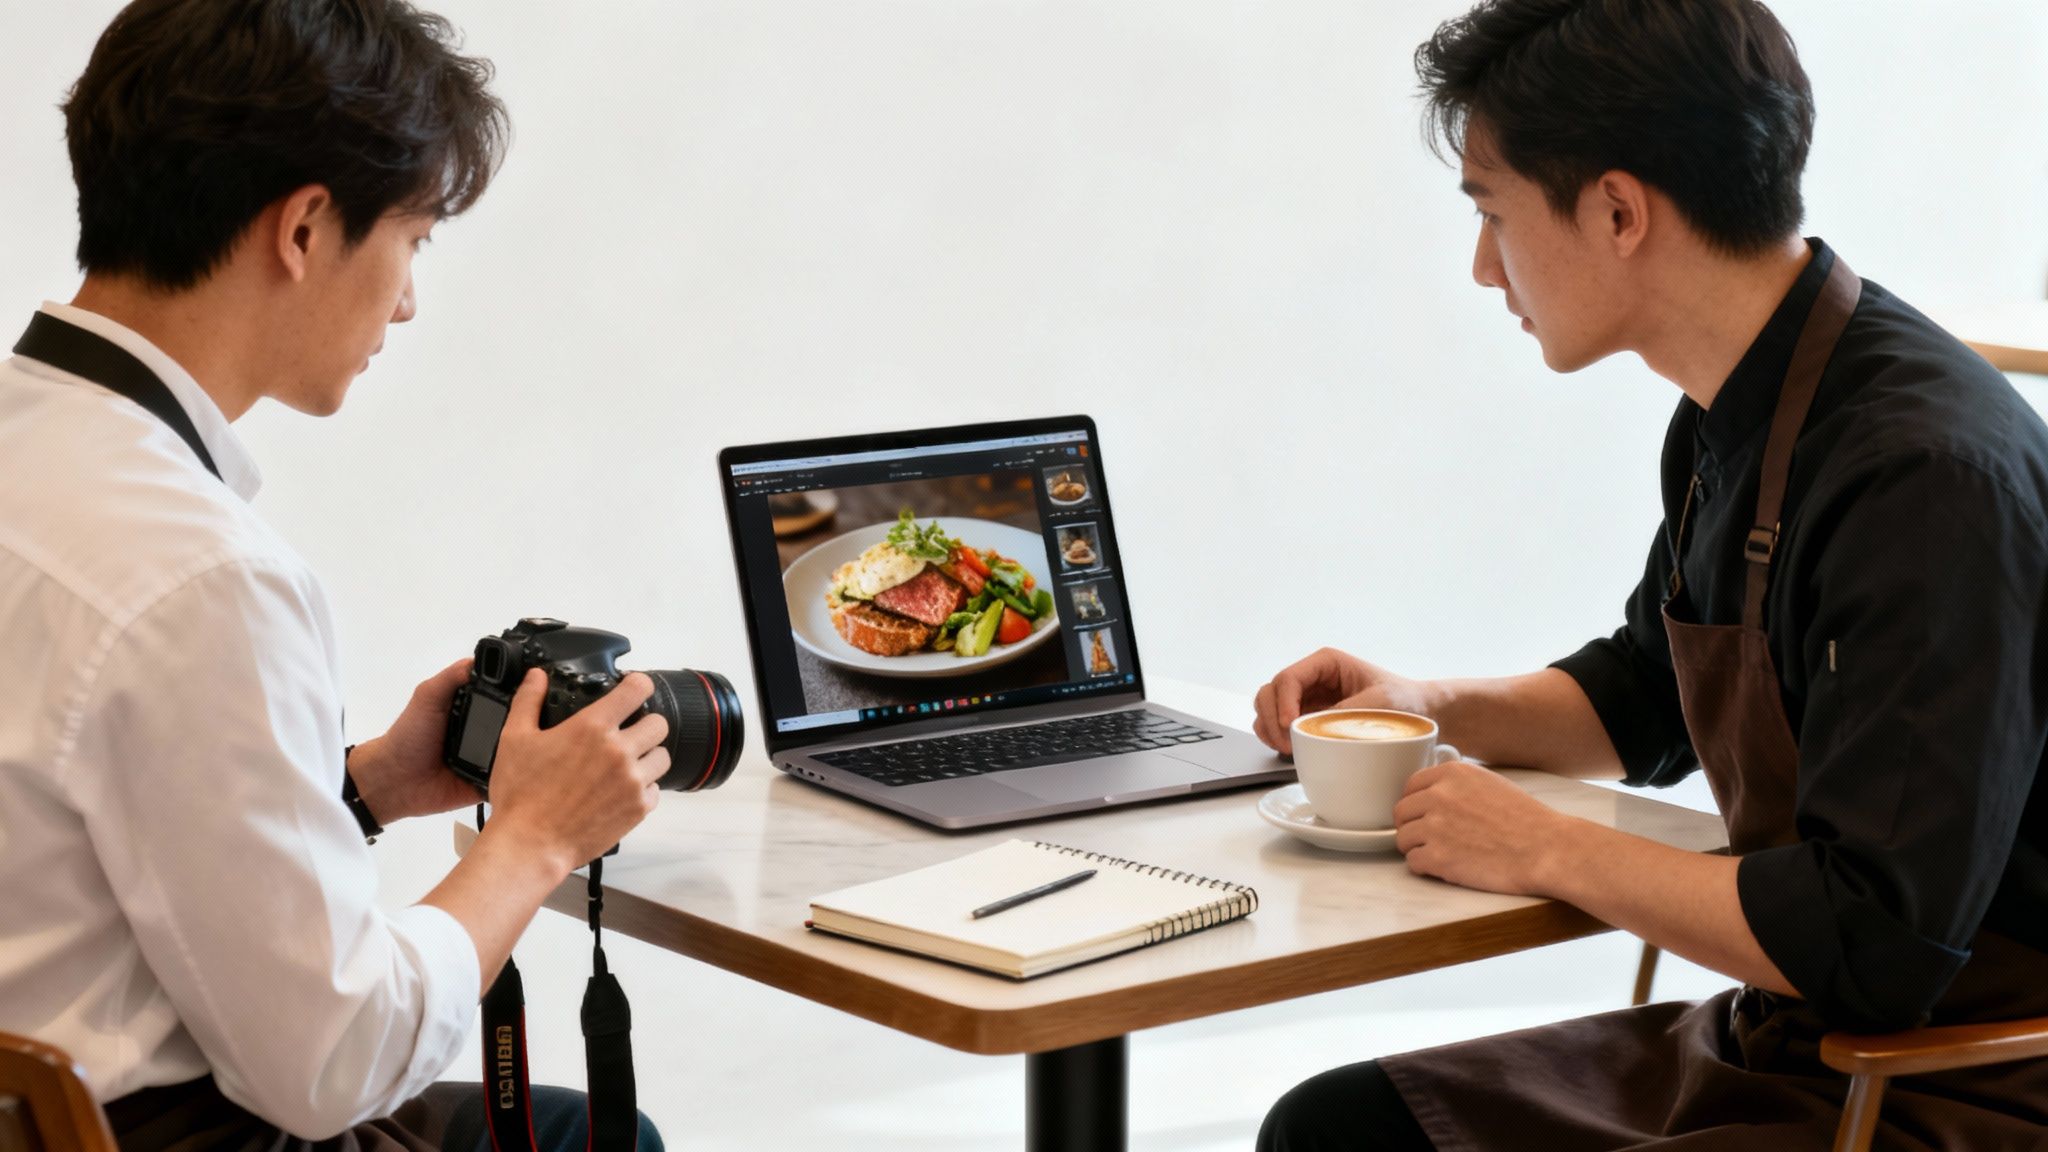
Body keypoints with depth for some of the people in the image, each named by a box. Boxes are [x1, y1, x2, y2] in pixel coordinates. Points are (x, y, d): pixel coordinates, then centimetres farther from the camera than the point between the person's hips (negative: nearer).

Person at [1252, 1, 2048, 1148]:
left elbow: (1880, 941, -28)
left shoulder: (1929, 473, -24)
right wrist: (1430, 706, 8)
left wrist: (1549, 851, -18)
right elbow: (1646, 696, 25)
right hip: (1773, 1049, 9)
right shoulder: (1727, 427, 5)